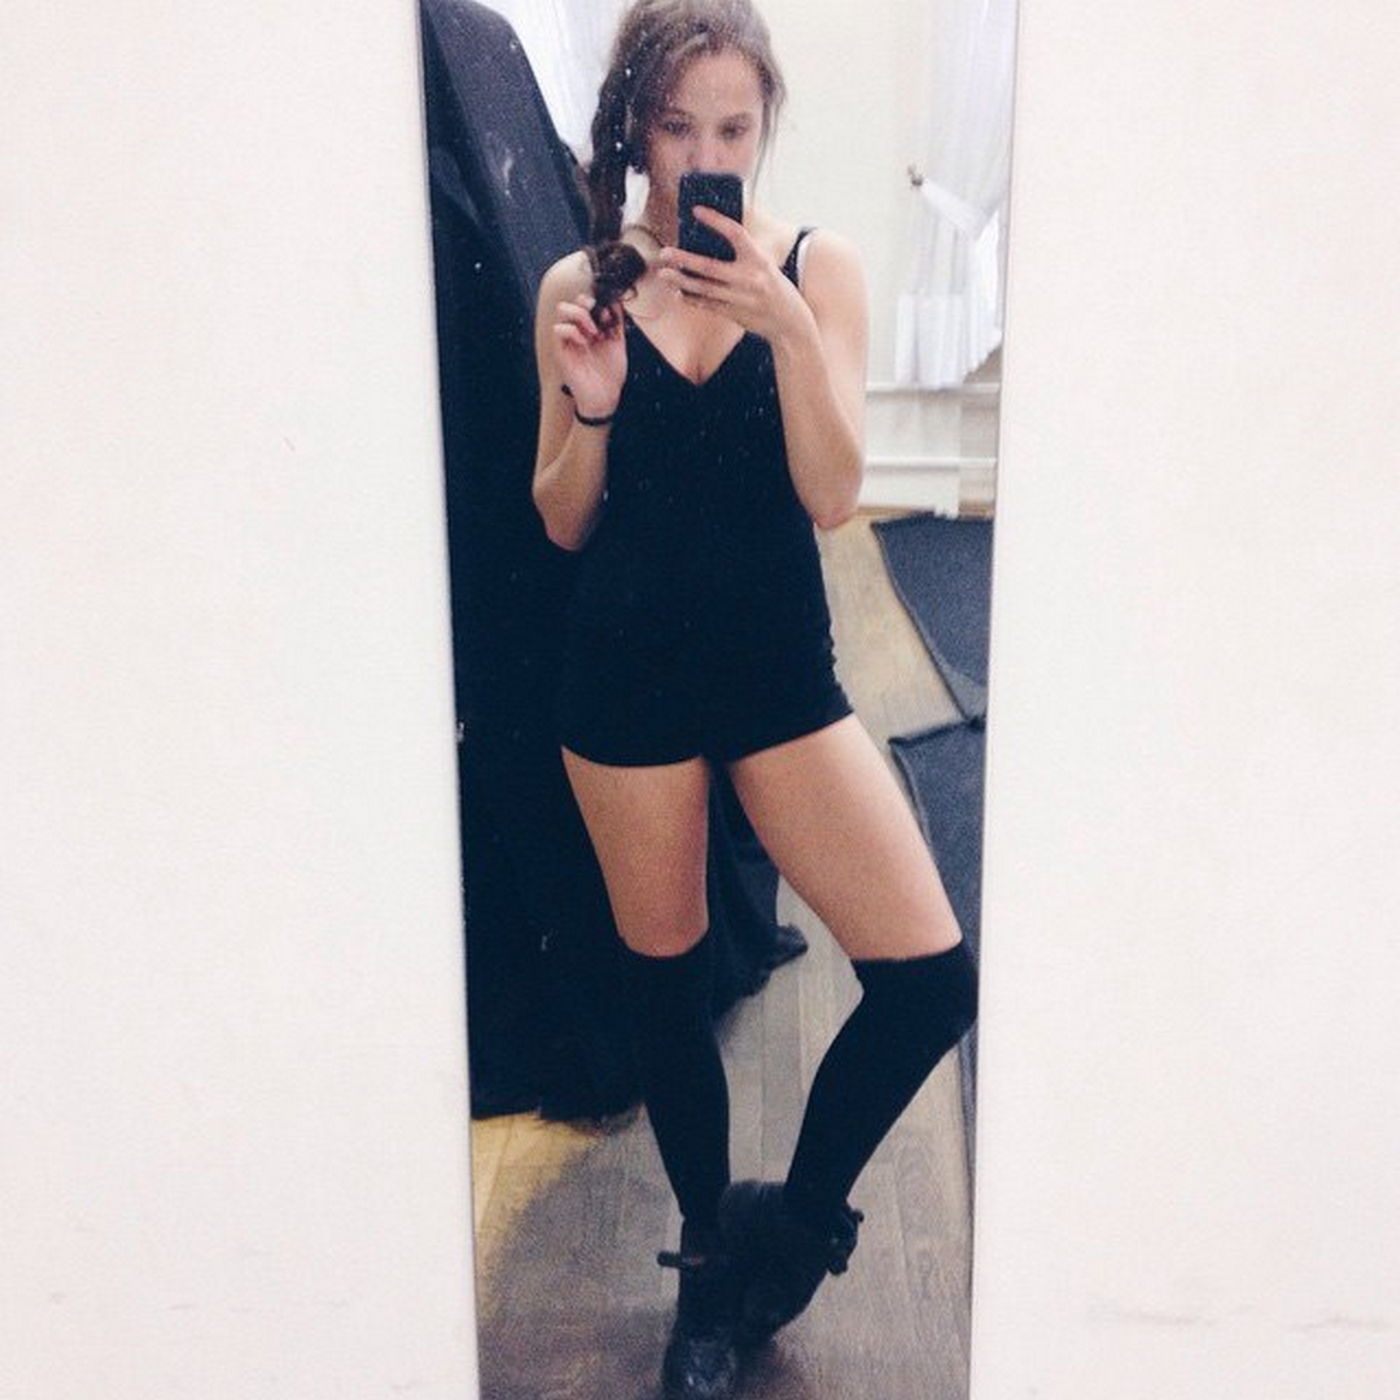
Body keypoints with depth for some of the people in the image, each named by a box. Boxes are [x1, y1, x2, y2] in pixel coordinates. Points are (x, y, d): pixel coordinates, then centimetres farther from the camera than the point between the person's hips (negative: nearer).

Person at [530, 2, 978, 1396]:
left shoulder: (815, 266, -1)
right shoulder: (581, 287, 0)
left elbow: (830, 494, -11)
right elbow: (563, 523, 3)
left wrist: (784, 322, -23)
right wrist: (589, 406, -16)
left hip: (778, 666, 0)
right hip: (625, 668, 0)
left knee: (930, 979, -8)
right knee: (665, 978, 12)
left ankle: (796, 1216, 20)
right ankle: (711, 1258, 37)